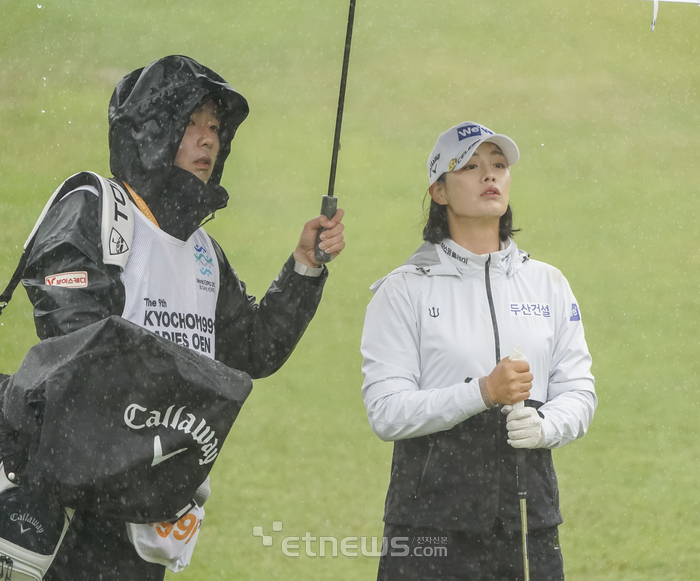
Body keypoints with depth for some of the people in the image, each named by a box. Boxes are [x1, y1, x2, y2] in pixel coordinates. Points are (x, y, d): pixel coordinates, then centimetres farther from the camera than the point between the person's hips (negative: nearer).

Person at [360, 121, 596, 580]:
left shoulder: (548, 284, 12)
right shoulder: (403, 291, -1)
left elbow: (578, 391, 8)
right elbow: (386, 412, -9)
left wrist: (544, 425, -14)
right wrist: (481, 393, -21)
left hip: (530, 511, 3)